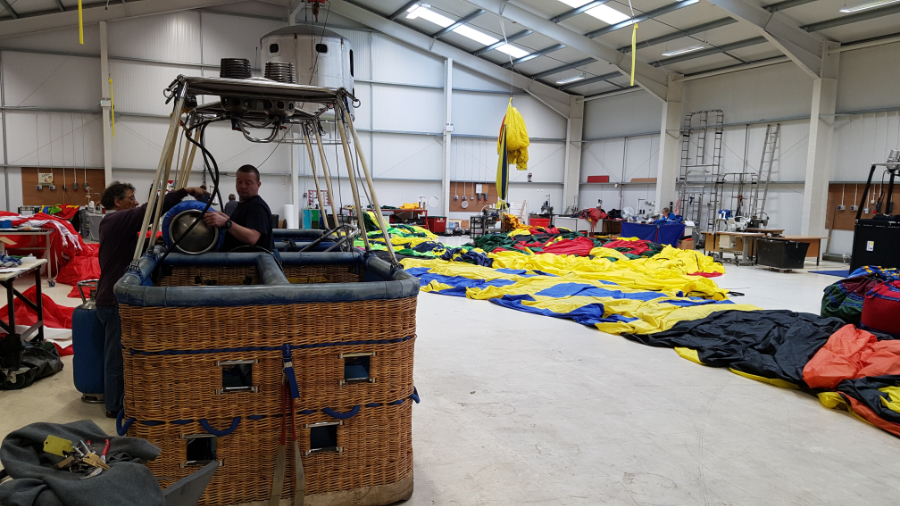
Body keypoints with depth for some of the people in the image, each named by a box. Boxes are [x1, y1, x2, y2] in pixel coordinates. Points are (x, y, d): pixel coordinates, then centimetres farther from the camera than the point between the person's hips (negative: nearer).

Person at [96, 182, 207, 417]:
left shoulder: (113, 222, 17)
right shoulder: (118, 220, -16)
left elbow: (132, 249, 14)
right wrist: (184, 191, -29)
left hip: (111, 298, 10)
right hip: (115, 301, -10)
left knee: (116, 352, 17)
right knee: (117, 354, 0)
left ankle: (114, 399, 28)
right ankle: (115, 406, 10)